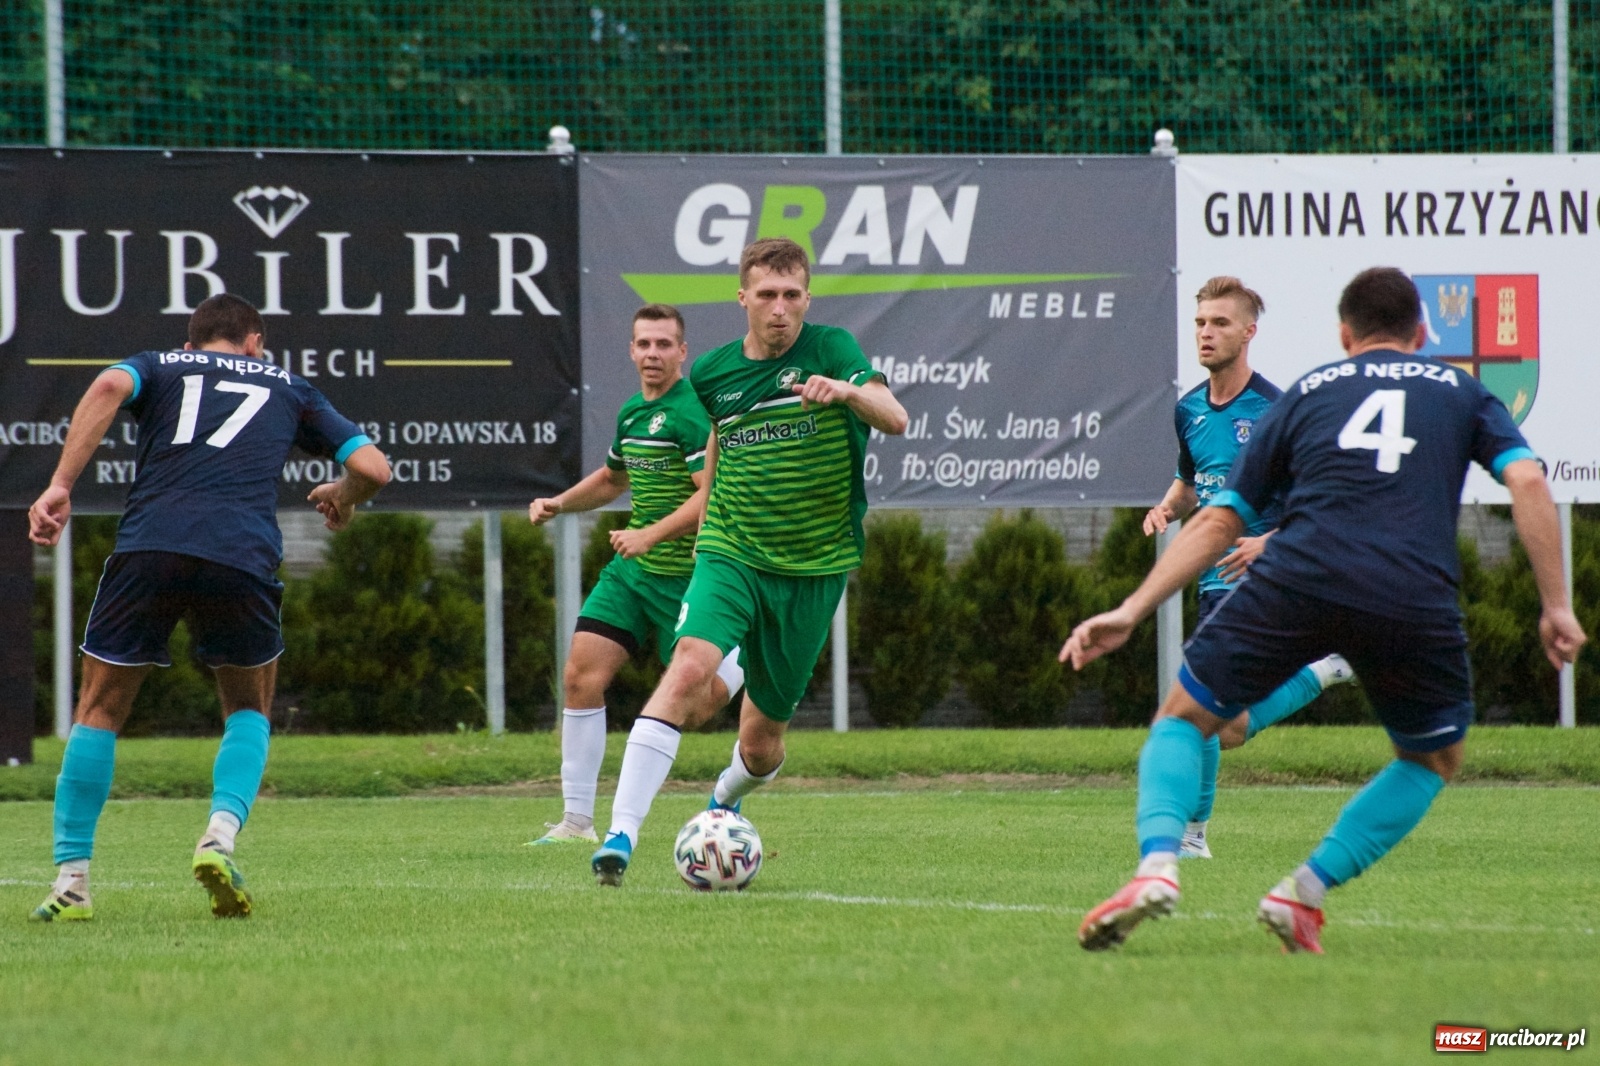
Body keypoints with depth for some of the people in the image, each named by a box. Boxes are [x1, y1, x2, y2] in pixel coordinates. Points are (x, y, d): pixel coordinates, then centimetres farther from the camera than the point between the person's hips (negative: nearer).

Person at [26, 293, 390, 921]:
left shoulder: (159, 368, 25)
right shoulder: (287, 388, 28)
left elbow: (109, 386, 1)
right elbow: (372, 467, 21)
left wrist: (60, 486, -5)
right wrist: (342, 499, 45)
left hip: (148, 547, 0)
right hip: (243, 556, 0)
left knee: (100, 710, 16)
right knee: (249, 710, 23)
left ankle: (70, 879, 10)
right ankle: (222, 834, -2)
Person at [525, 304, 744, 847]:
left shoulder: (692, 411, -15)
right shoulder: (631, 413, 11)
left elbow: (711, 495, -22)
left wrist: (651, 534, -29)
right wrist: (560, 503, 15)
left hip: (685, 573, -7)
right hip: (632, 571, 7)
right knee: (582, 674, -6)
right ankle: (577, 818, -3)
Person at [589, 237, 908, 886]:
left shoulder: (829, 350, -7)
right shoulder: (714, 372, 3)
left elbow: (896, 421, -22)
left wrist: (844, 389, -41)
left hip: (813, 569, -1)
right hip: (732, 556, 1)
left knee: (761, 741, 9)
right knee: (690, 669, -28)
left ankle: (723, 802, 46)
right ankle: (621, 834, -33)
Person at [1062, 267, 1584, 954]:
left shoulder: (1306, 394, 25)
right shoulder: (1461, 393, 25)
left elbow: (1219, 521, 20)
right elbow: (1527, 482, 7)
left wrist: (1131, 611, 20)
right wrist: (1556, 607, 8)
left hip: (1295, 581, 0)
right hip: (1414, 601, 0)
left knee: (1184, 718, 18)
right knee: (1436, 760, 26)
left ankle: (1157, 865, -10)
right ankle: (1304, 894, 11)